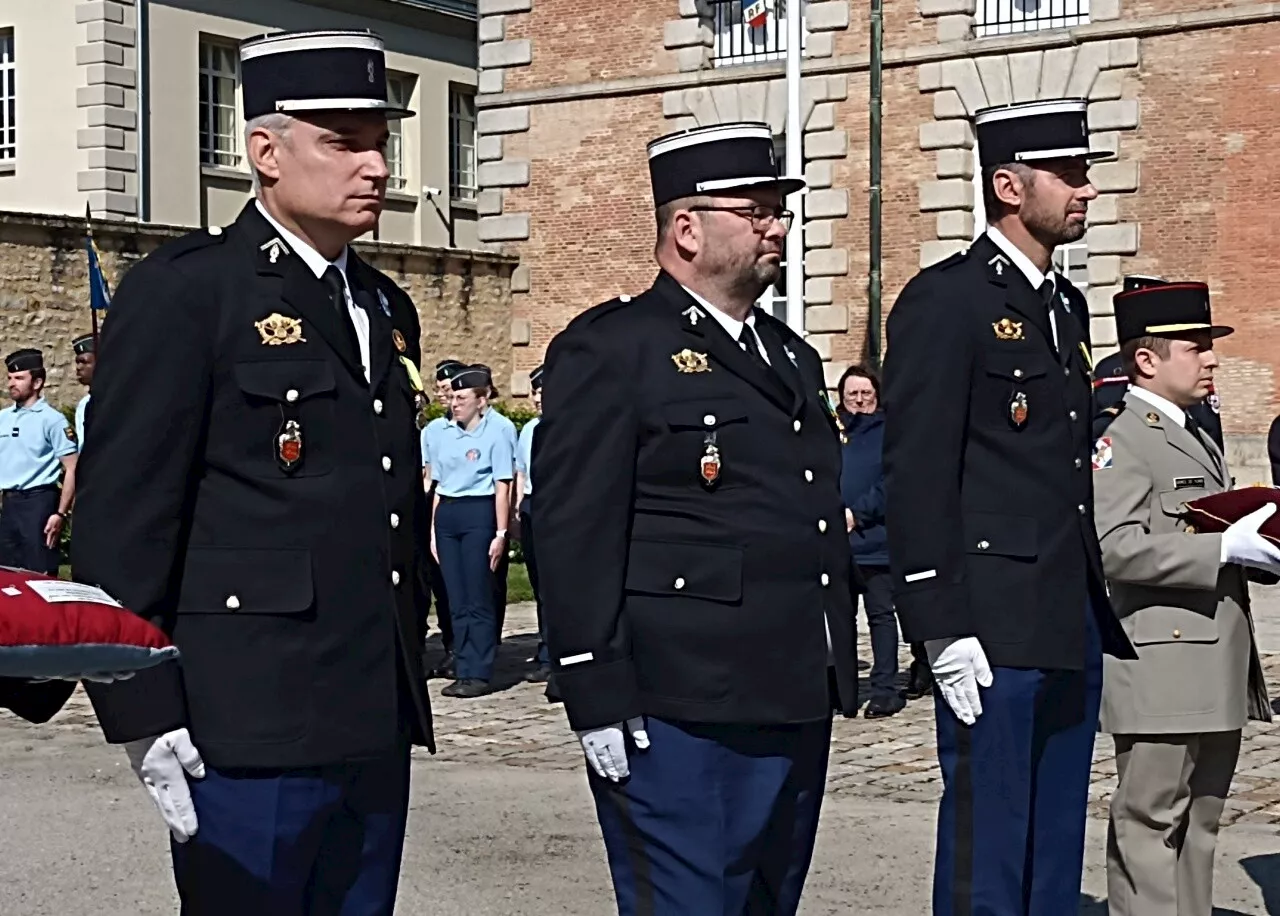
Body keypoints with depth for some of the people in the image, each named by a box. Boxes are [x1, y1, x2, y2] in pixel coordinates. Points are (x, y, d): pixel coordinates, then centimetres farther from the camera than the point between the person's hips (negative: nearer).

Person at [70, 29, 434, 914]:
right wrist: (146, 716, -15)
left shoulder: (387, 309, 16)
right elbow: (121, 518, -11)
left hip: (378, 731, 7)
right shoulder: (182, 290, -7)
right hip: (248, 731, -7)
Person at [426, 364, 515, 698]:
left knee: (478, 599, -3)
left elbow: (502, 487, -6)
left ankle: (479, 673, 1)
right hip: (446, 514, 5)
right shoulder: (441, 434, 12)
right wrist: (433, 530, 12)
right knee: (457, 599, 7)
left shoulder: (495, 433, -4)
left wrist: (501, 533, -10)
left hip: (478, 513, -5)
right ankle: (464, 671, 12)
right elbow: (438, 484, 15)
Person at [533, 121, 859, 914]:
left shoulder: (792, 354, 19)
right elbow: (575, 535, -12)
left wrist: (837, 678, 19)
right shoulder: (609, 349, -7)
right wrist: (598, 699, -16)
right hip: (678, 713, -8)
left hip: (797, 707, 8)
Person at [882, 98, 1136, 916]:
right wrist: (942, 630, -18)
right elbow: (917, 475, -14)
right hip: (993, 630, -8)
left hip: (1073, 629, 8)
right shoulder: (944, 301, -9)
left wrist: (1097, 610, 16)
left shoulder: (1066, 305, 17)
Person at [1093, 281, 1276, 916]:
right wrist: (1225, 548, -21)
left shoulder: (1200, 440, 21)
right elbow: (1114, 547, -22)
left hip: (1217, 673, 9)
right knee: (1149, 822, -3)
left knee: (1199, 822, 13)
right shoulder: (1123, 441, -9)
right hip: (1163, 672, -9)